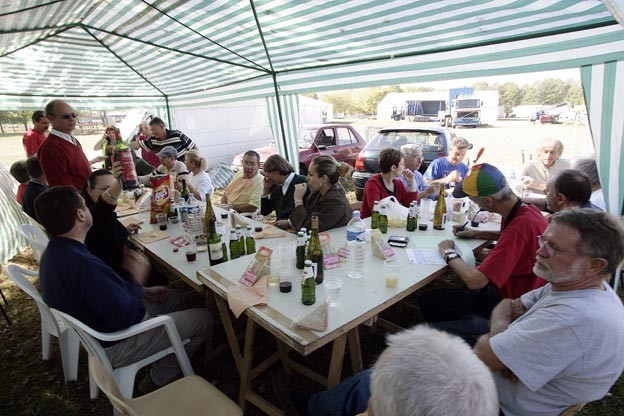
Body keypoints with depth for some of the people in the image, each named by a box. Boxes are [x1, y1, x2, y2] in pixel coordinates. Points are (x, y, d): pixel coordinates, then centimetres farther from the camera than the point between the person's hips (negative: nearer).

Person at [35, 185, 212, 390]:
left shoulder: (53, 252, -2)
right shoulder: (84, 264, -36)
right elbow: (125, 317, -31)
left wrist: (143, 292, 5)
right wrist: (138, 282, -15)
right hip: (114, 346, -9)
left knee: (174, 299, 22)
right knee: (203, 318, -3)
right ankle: (159, 379, 15)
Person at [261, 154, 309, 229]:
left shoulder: (301, 182, -9)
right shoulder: (278, 187, 15)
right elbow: (264, 212, 19)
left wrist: (289, 223, -20)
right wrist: (266, 189, 11)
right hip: (279, 229, 7)